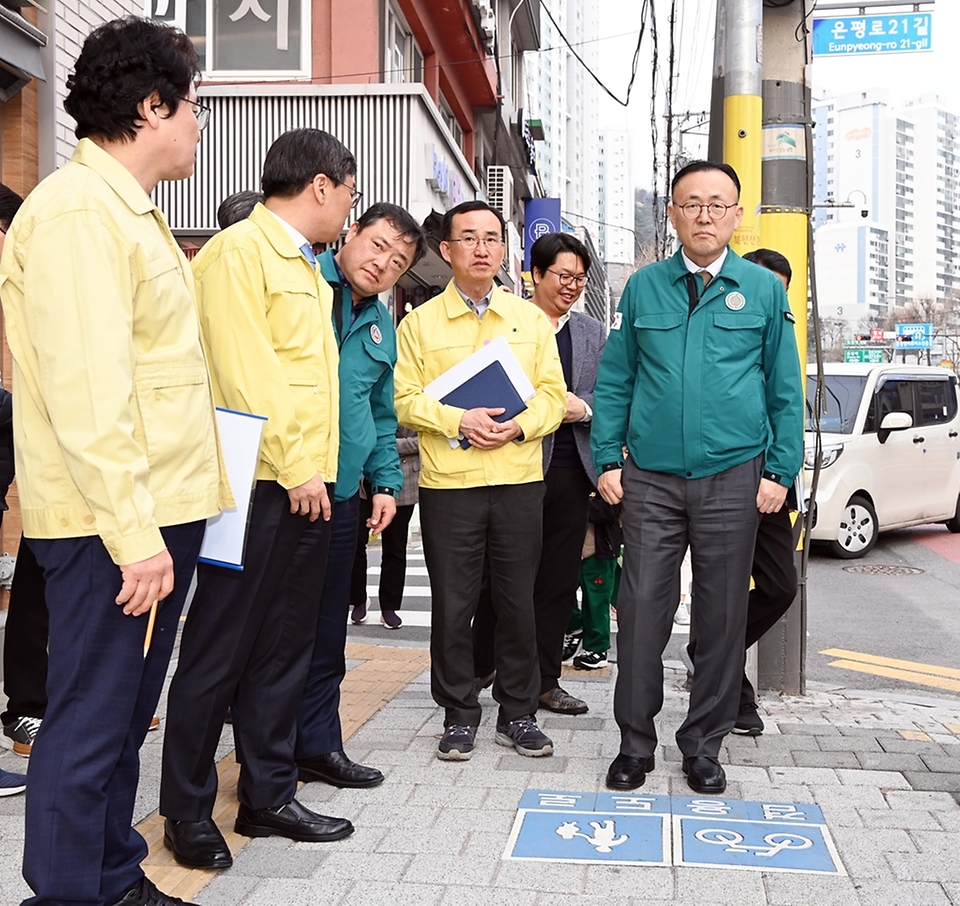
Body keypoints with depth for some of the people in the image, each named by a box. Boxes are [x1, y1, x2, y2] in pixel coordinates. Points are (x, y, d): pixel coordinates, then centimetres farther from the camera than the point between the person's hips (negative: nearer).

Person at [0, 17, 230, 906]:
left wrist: (164, 522, 17)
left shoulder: (128, 212, 18)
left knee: (123, 716, 18)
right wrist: (134, 533, -23)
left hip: (158, 511, 10)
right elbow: (85, 391, -21)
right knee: (89, 724, 0)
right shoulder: (77, 210, -13)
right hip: (112, 524, -10)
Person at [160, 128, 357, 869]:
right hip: (259, 482, -9)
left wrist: (316, 466, 11)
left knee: (285, 647, 12)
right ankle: (187, 810, 14)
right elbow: (245, 371, -17)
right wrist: (295, 465, -16)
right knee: (219, 650, 0)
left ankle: (268, 795, 23)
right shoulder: (240, 251, -9)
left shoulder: (306, 266, 19)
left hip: (305, 484, 9)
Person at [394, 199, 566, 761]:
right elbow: (407, 399, 0)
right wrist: (458, 421, -16)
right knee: (452, 604, 4)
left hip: (520, 479, 1)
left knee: (518, 601, 7)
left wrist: (520, 425, -12)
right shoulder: (420, 322, 6)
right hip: (448, 482, -1)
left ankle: (519, 713, 22)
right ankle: (460, 714, 20)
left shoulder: (532, 319, 11)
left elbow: (553, 395, 7)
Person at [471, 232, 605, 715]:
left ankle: (545, 680, 19)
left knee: (558, 582, 8)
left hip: (570, 471, 5)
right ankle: (478, 670, 19)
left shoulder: (592, 331, 16)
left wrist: (582, 406, -7)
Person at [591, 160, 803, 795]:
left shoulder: (764, 289, 6)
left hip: (733, 479, 0)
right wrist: (607, 460, 1)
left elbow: (785, 388, 6)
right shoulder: (643, 288, 8)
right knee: (642, 611, 0)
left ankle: (705, 745, 22)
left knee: (723, 617, 7)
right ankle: (636, 743, 15)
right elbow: (614, 380, 9)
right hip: (651, 478, 1)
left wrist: (781, 470, -1)